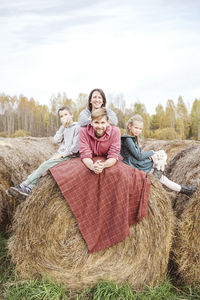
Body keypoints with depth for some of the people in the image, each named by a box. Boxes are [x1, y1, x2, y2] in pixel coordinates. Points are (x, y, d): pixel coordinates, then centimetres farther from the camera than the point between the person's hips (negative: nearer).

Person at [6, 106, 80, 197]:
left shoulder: (76, 127, -6)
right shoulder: (63, 128, 18)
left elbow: (75, 146, -13)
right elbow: (56, 140, 3)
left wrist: (61, 155, -15)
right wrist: (63, 127, -4)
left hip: (69, 155, -7)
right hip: (60, 153, 7)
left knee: (45, 165, -20)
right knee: (43, 166, -14)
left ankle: (22, 185, -18)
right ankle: (28, 189, -24)